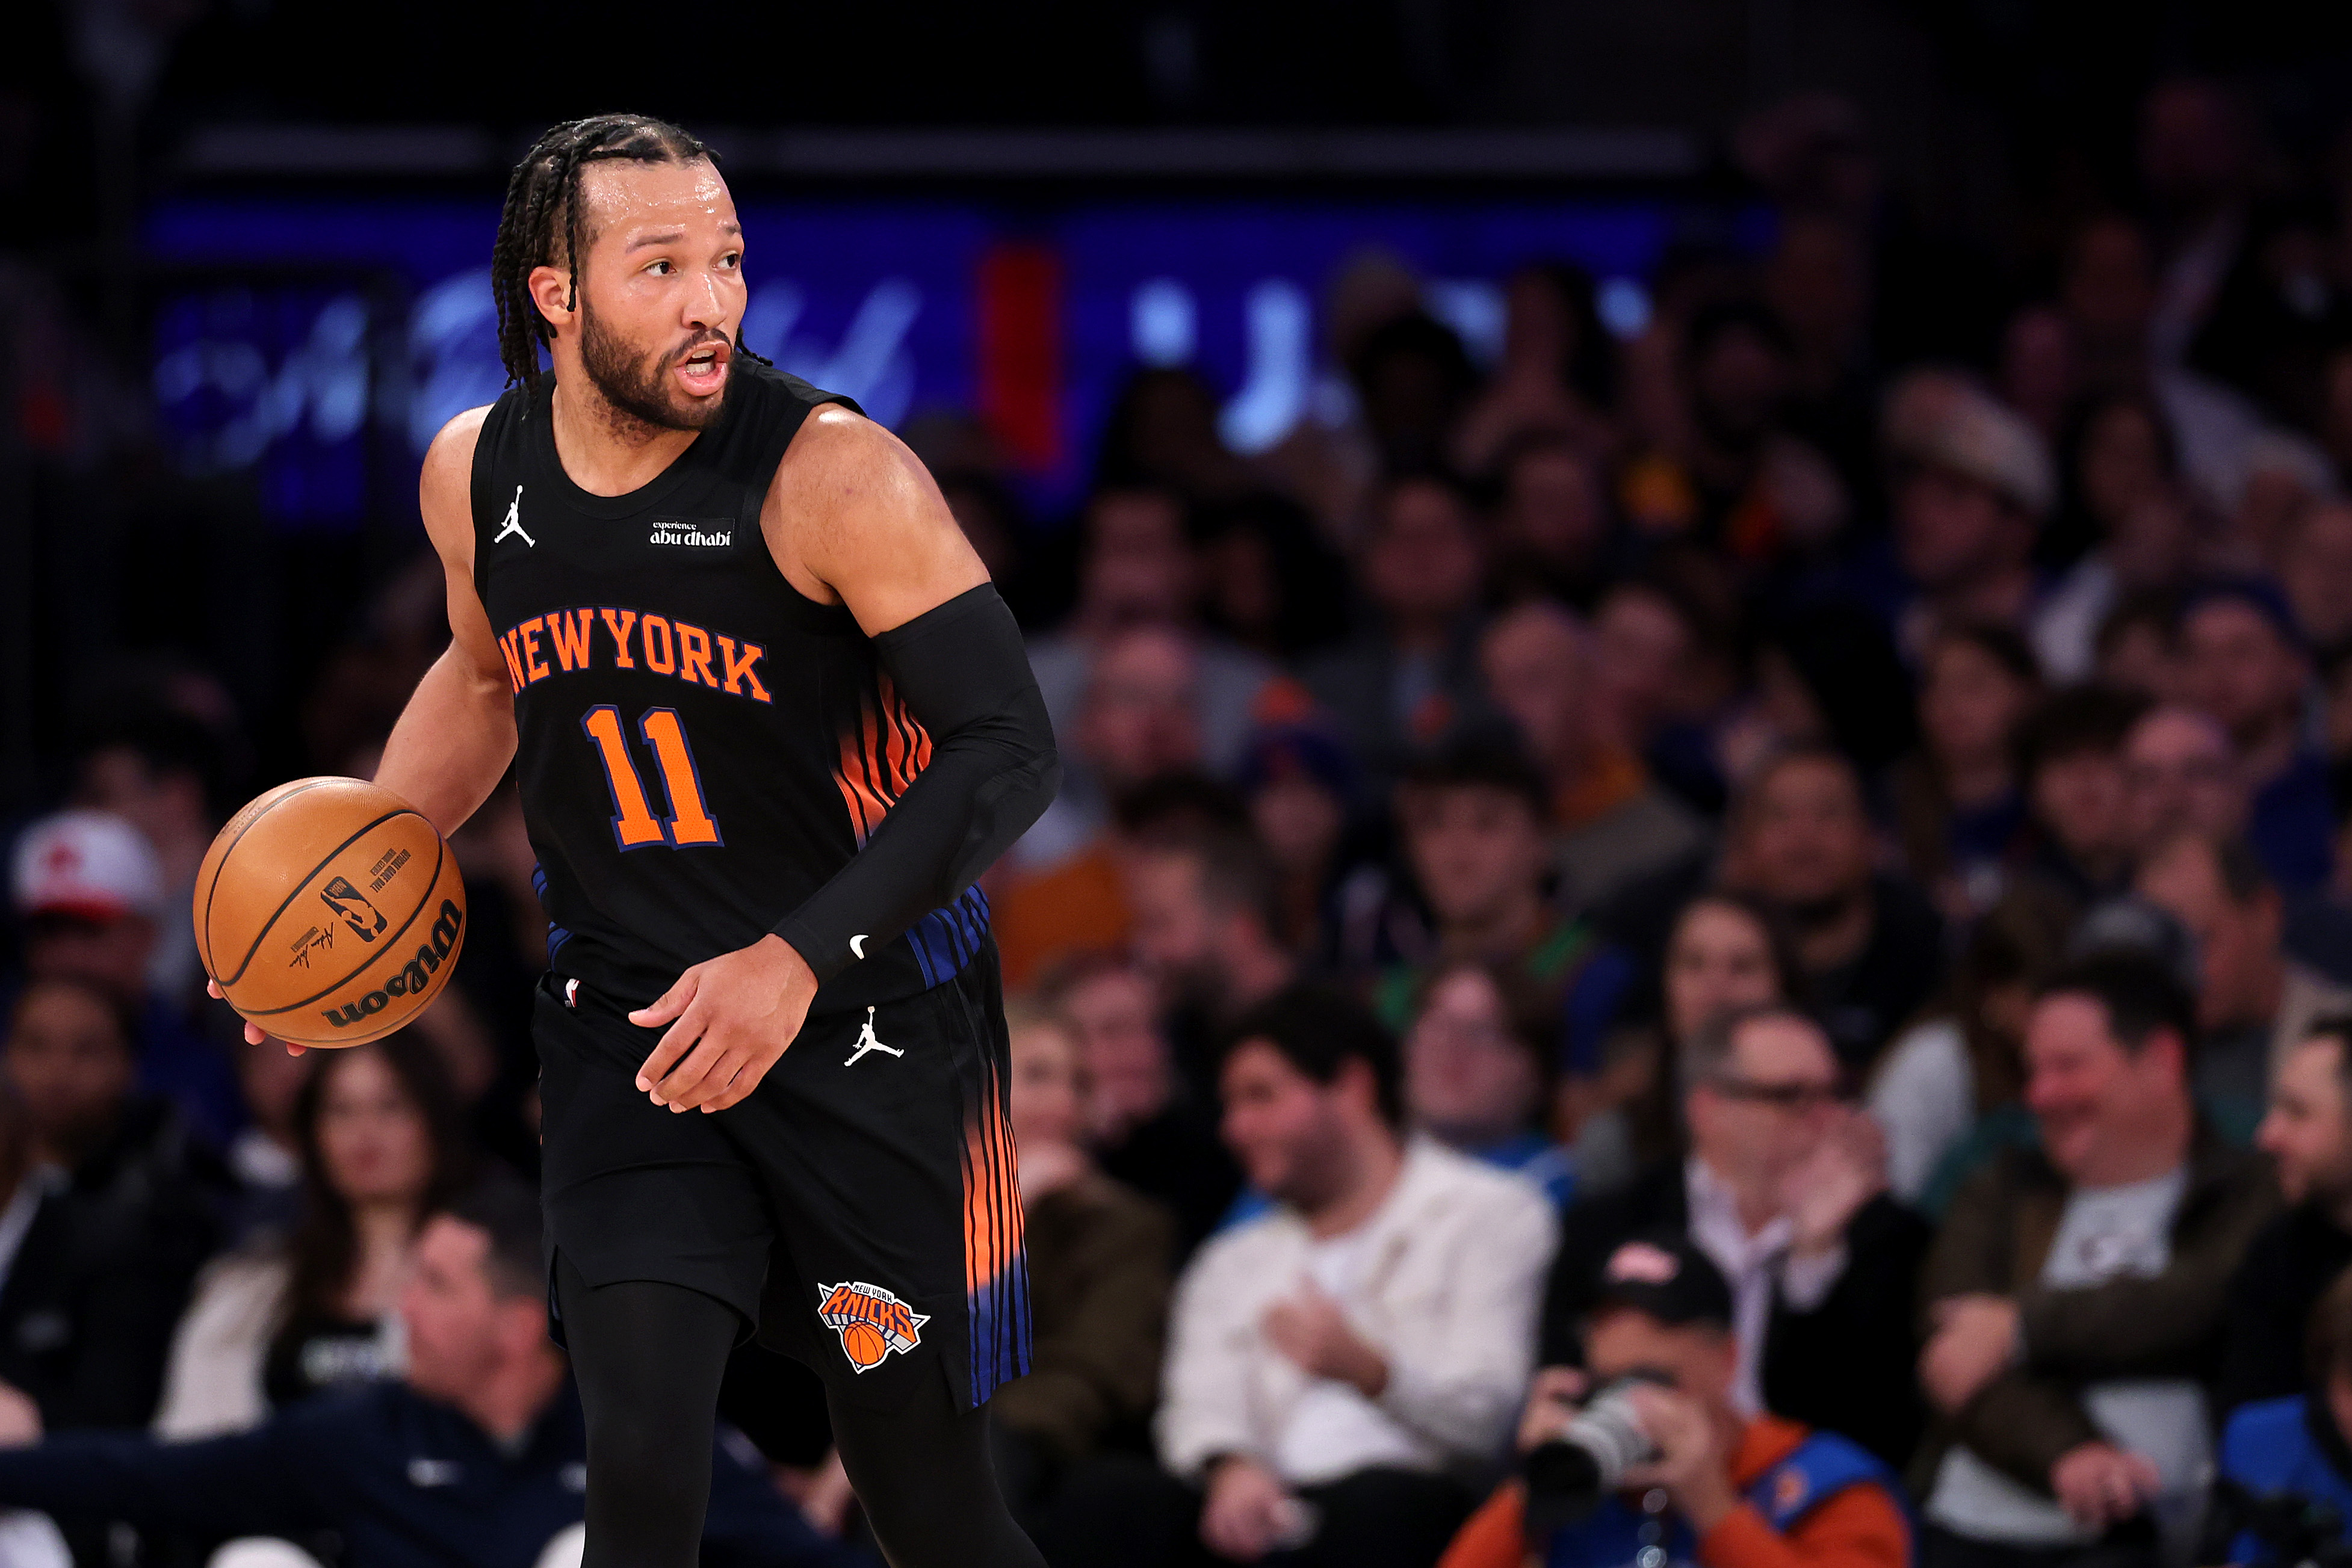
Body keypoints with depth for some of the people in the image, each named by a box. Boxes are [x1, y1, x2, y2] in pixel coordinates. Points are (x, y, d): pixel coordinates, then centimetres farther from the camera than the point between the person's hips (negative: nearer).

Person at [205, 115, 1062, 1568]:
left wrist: (801, 961, -26)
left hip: (873, 1026, -3)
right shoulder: (477, 477, -1)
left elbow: (1010, 751, -18)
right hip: (629, 1017, 3)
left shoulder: (833, 475, -18)